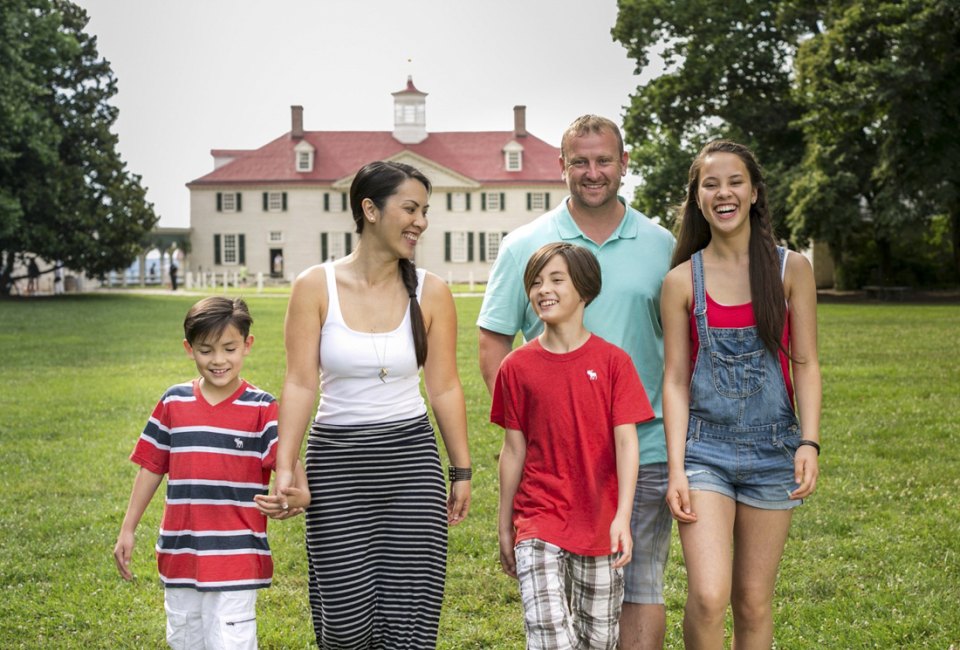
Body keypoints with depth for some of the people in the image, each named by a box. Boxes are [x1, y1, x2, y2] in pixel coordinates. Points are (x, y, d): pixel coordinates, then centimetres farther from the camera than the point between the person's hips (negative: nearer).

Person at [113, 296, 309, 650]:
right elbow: (151, 467, 10)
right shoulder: (173, 403, 3)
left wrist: (300, 494, -41)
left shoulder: (262, 408, -7)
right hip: (180, 552, 5)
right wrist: (127, 530, 11)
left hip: (237, 555, -4)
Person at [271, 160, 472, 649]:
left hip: (411, 458, 1)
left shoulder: (430, 292, 0)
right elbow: (300, 384, -7)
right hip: (336, 459, -1)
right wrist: (285, 468, -15)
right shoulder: (315, 287, -4)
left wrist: (462, 471, 7)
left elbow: (444, 388, 4)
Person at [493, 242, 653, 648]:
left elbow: (626, 442, -8)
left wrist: (622, 517, -18)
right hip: (539, 523, 0)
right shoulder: (517, 366, -1)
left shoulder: (612, 361, -4)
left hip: (601, 524, 1)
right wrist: (505, 528, 7)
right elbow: (514, 450, 4)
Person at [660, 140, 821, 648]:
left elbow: (805, 364, 2)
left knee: (753, 603, 8)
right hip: (705, 449, -1)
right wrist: (676, 468, -7)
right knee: (708, 597, -14)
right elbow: (675, 379, 0)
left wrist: (809, 442, -11)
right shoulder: (682, 280, 0)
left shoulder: (790, 270, 2)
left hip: (771, 450, 1)